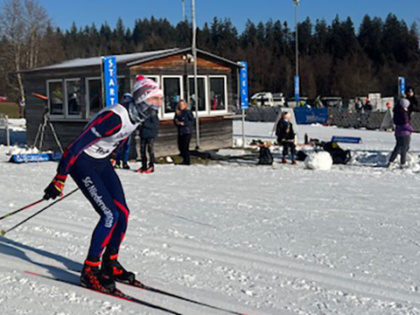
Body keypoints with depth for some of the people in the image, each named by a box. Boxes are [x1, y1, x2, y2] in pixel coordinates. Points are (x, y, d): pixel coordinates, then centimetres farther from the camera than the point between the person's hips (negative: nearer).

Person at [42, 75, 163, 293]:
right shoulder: (115, 118, -30)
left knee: (123, 213, 3)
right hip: (81, 163, -8)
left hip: (101, 163, 8)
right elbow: (76, 145, -28)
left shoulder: (137, 117, -3)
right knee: (110, 215, -15)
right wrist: (59, 180, -25)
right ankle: (89, 271, -2)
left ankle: (110, 263, 21)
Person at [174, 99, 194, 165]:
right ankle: (184, 159, 21)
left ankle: (186, 161, 0)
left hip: (187, 132, -6)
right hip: (180, 132, 6)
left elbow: (192, 121, -9)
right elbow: (175, 120, 18)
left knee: (185, 147, -8)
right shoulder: (178, 112, 11)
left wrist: (183, 123, -17)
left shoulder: (188, 112, -6)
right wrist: (177, 122, -5)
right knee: (180, 146, 7)